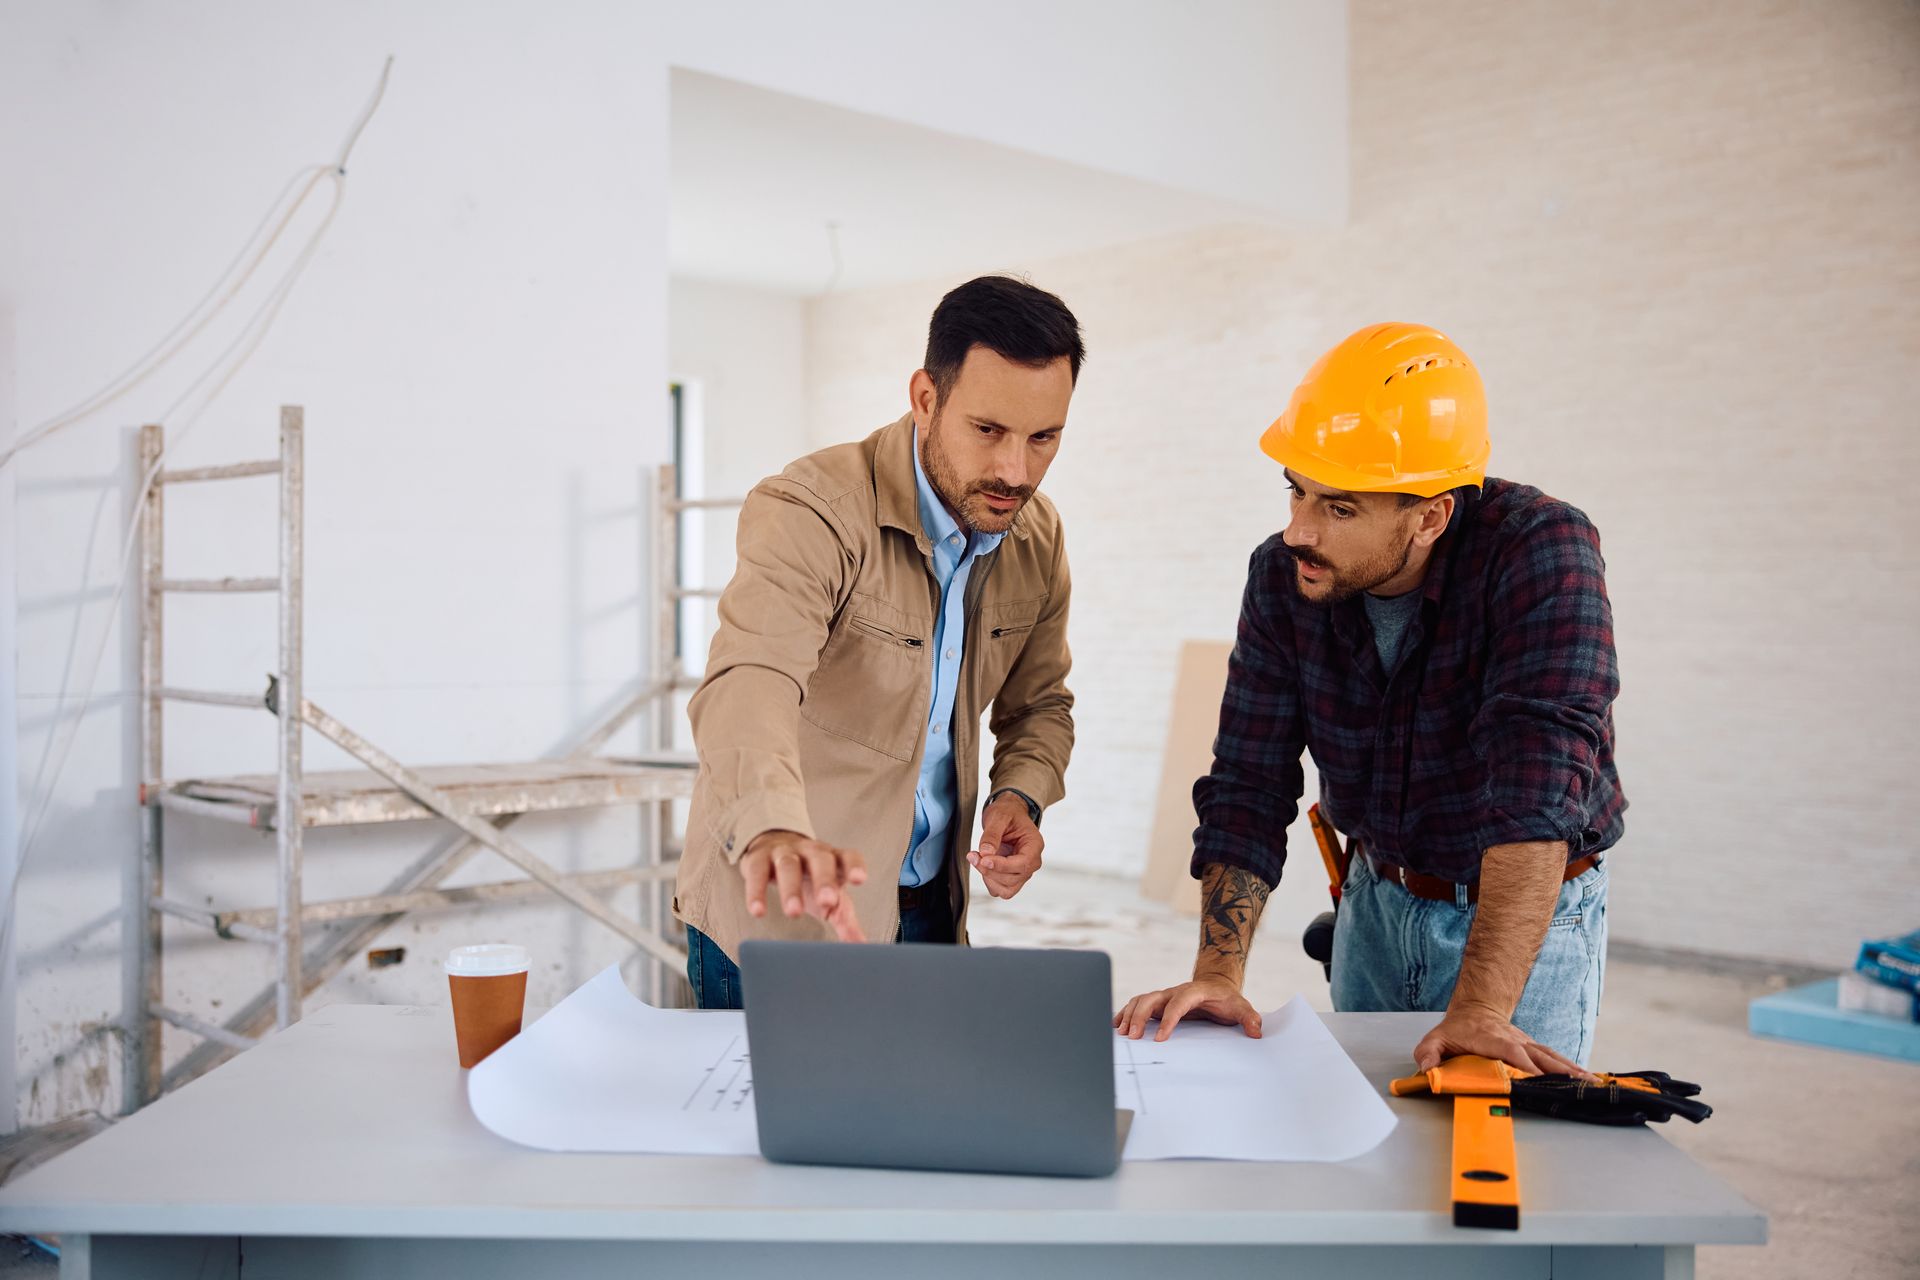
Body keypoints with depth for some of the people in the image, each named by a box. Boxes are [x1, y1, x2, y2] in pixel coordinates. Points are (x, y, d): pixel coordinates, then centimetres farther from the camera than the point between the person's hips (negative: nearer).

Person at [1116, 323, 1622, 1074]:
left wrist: (1480, 1012, -42)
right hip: (1377, 900, 5)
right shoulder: (1282, 577, -12)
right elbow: (1248, 788, -11)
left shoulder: (1541, 554, -27)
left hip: (1530, 918, -4)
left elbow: (1539, 791, -36)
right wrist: (1218, 974, -22)